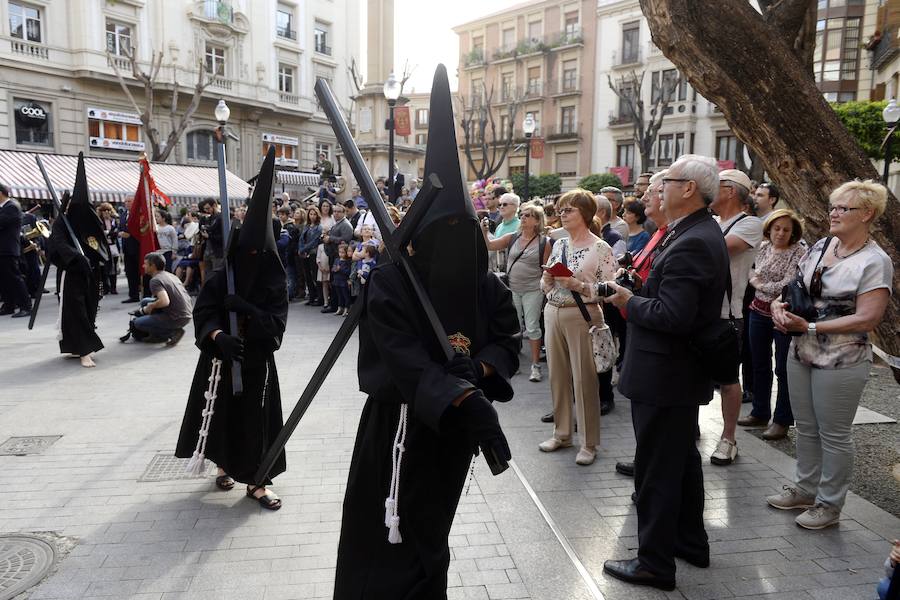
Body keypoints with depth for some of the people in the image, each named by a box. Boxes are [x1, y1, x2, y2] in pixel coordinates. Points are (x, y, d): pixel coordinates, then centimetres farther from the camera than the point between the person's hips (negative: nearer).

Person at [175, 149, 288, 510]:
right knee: (221, 411, 12)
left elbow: (277, 323, -13)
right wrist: (218, 336, -31)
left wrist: (245, 308, -26)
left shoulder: (274, 283, -6)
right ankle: (225, 464, 36)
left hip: (257, 361, -1)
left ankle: (257, 481, 13)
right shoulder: (220, 279, -4)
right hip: (220, 359, 1)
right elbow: (203, 315, -11)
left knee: (257, 416, 2)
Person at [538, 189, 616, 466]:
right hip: (553, 313, 6)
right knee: (557, 375, 13)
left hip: (582, 315, -6)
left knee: (584, 378, 1)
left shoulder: (600, 248, -8)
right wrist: (547, 279, -6)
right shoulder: (558, 244, 11)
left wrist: (577, 285, -21)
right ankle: (562, 433, 29)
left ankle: (589, 443, 14)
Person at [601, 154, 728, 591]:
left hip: (663, 375, -11)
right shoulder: (703, 233, 9)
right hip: (684, 372, 11)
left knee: (655, 470, 3)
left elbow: (671, 316, -29)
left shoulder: (690, 244, -24)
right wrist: (637, 291, 3)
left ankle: (655, 563, 17)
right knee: (682, 459, 22)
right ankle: (691, 541, 38)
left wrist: (629, 301, -15)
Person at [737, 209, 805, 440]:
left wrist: (761, 285, -11)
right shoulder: (762, 248, 5)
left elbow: (788, 285, -19)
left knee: (783, 369, 2)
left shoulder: (799, 252, -11)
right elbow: (752, 273, 11)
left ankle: (782, 421, 12)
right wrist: (755, 280, -8)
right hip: (759, 311, 6)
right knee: (760, 365, 14)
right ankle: (760, 413, 28)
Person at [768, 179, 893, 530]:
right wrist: (780, 304, -7)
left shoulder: (874, 261, -13)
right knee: (806, 427, 18)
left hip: (842, 361, -6)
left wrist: (810, 327, -22)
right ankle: (806, 490, 34)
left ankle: (830, 504, 22)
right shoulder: (819, 247, 6)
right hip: (801, 353, 7)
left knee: (834, 434, 7)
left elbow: (867, 318, -20)